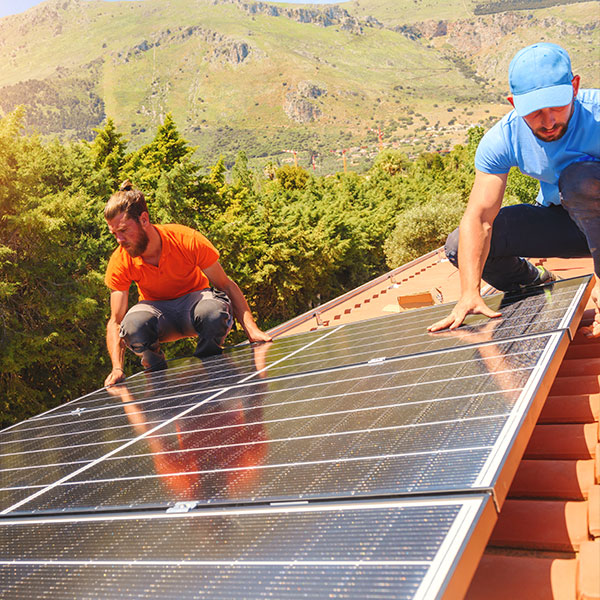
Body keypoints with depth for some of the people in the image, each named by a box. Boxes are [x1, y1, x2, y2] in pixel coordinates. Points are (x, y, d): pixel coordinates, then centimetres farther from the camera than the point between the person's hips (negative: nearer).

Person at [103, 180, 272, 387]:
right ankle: (160, 378, -5)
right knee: (132, 324, -35)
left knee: (214, 311, -38)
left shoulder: (187, 241, -24)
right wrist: (117, 368, -30)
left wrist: (252, 330, -26)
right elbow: (115, 322, -15)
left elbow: (227, 286, -16)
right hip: (157, 310, 1)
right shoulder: (120, 263, -18)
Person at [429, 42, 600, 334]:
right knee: (460, 245, -12)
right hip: (559, 220, 4)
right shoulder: (502, 140, -18)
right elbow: (478, 218, -23)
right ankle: (538, 285, 15)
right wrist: (469, 294, -33)